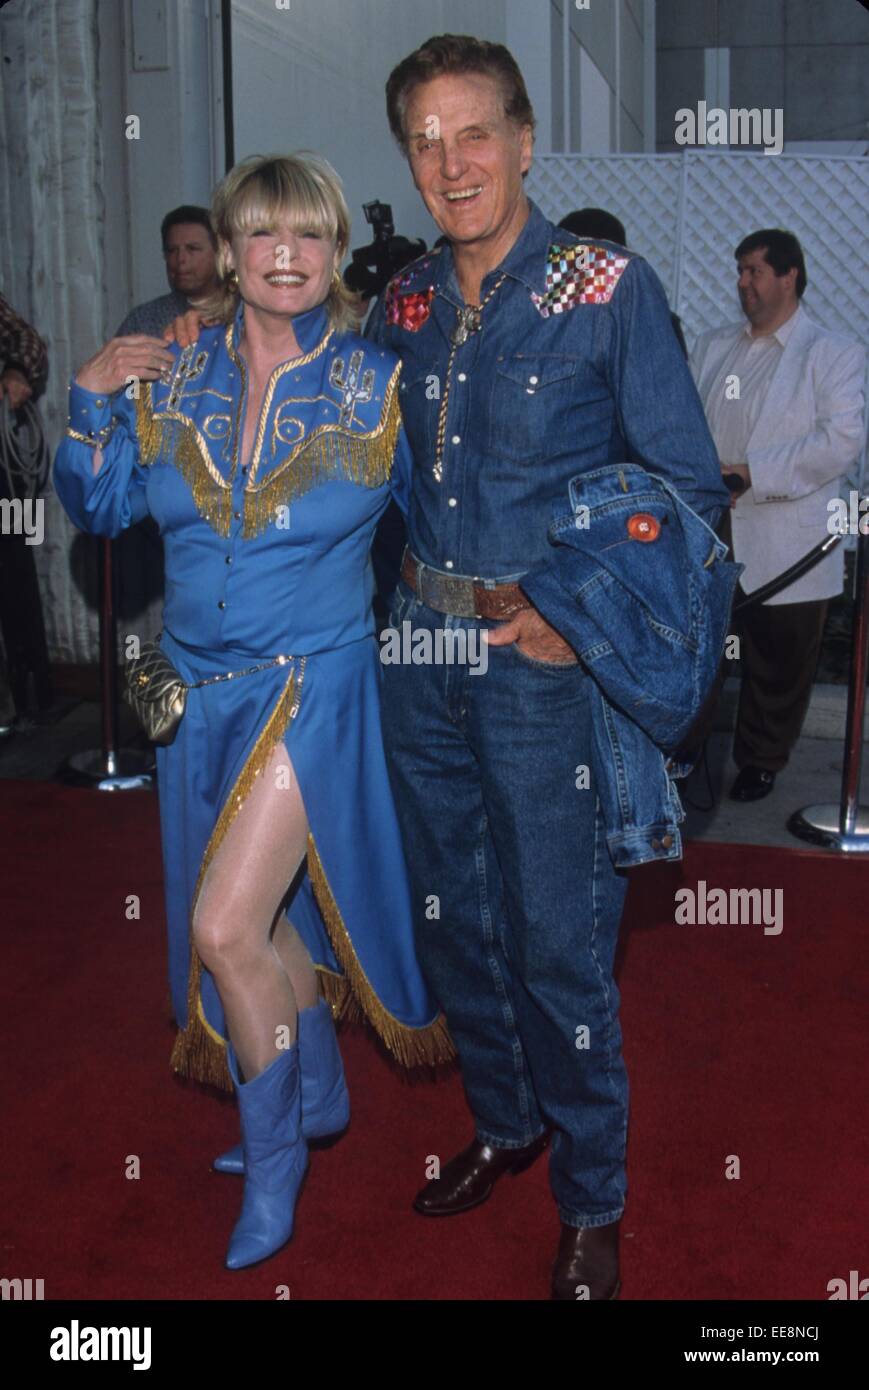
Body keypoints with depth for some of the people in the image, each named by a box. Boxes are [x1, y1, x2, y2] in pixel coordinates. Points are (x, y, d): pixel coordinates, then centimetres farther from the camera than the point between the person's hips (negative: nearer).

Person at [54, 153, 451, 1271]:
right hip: (199, 689, 5)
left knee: (223, 928, -10)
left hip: (313, 685, -4)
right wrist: (92, 401, -6)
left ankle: (273, 1151, 16)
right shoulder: (175, 378, 2)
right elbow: (98, 508, 7)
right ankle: (318, 1096, 42)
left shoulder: (374, 385, -6)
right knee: (269, 915, 17)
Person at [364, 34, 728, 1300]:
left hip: (543, 662, -5)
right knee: (452, 915, 16)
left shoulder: (611, 289, -8)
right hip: (421, 649, 6)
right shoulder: (404, 303, 7)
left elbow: (690, 489, -8)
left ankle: (592, 1199, 23)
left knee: (558, 941, 2)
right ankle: (505, 1124, 40)